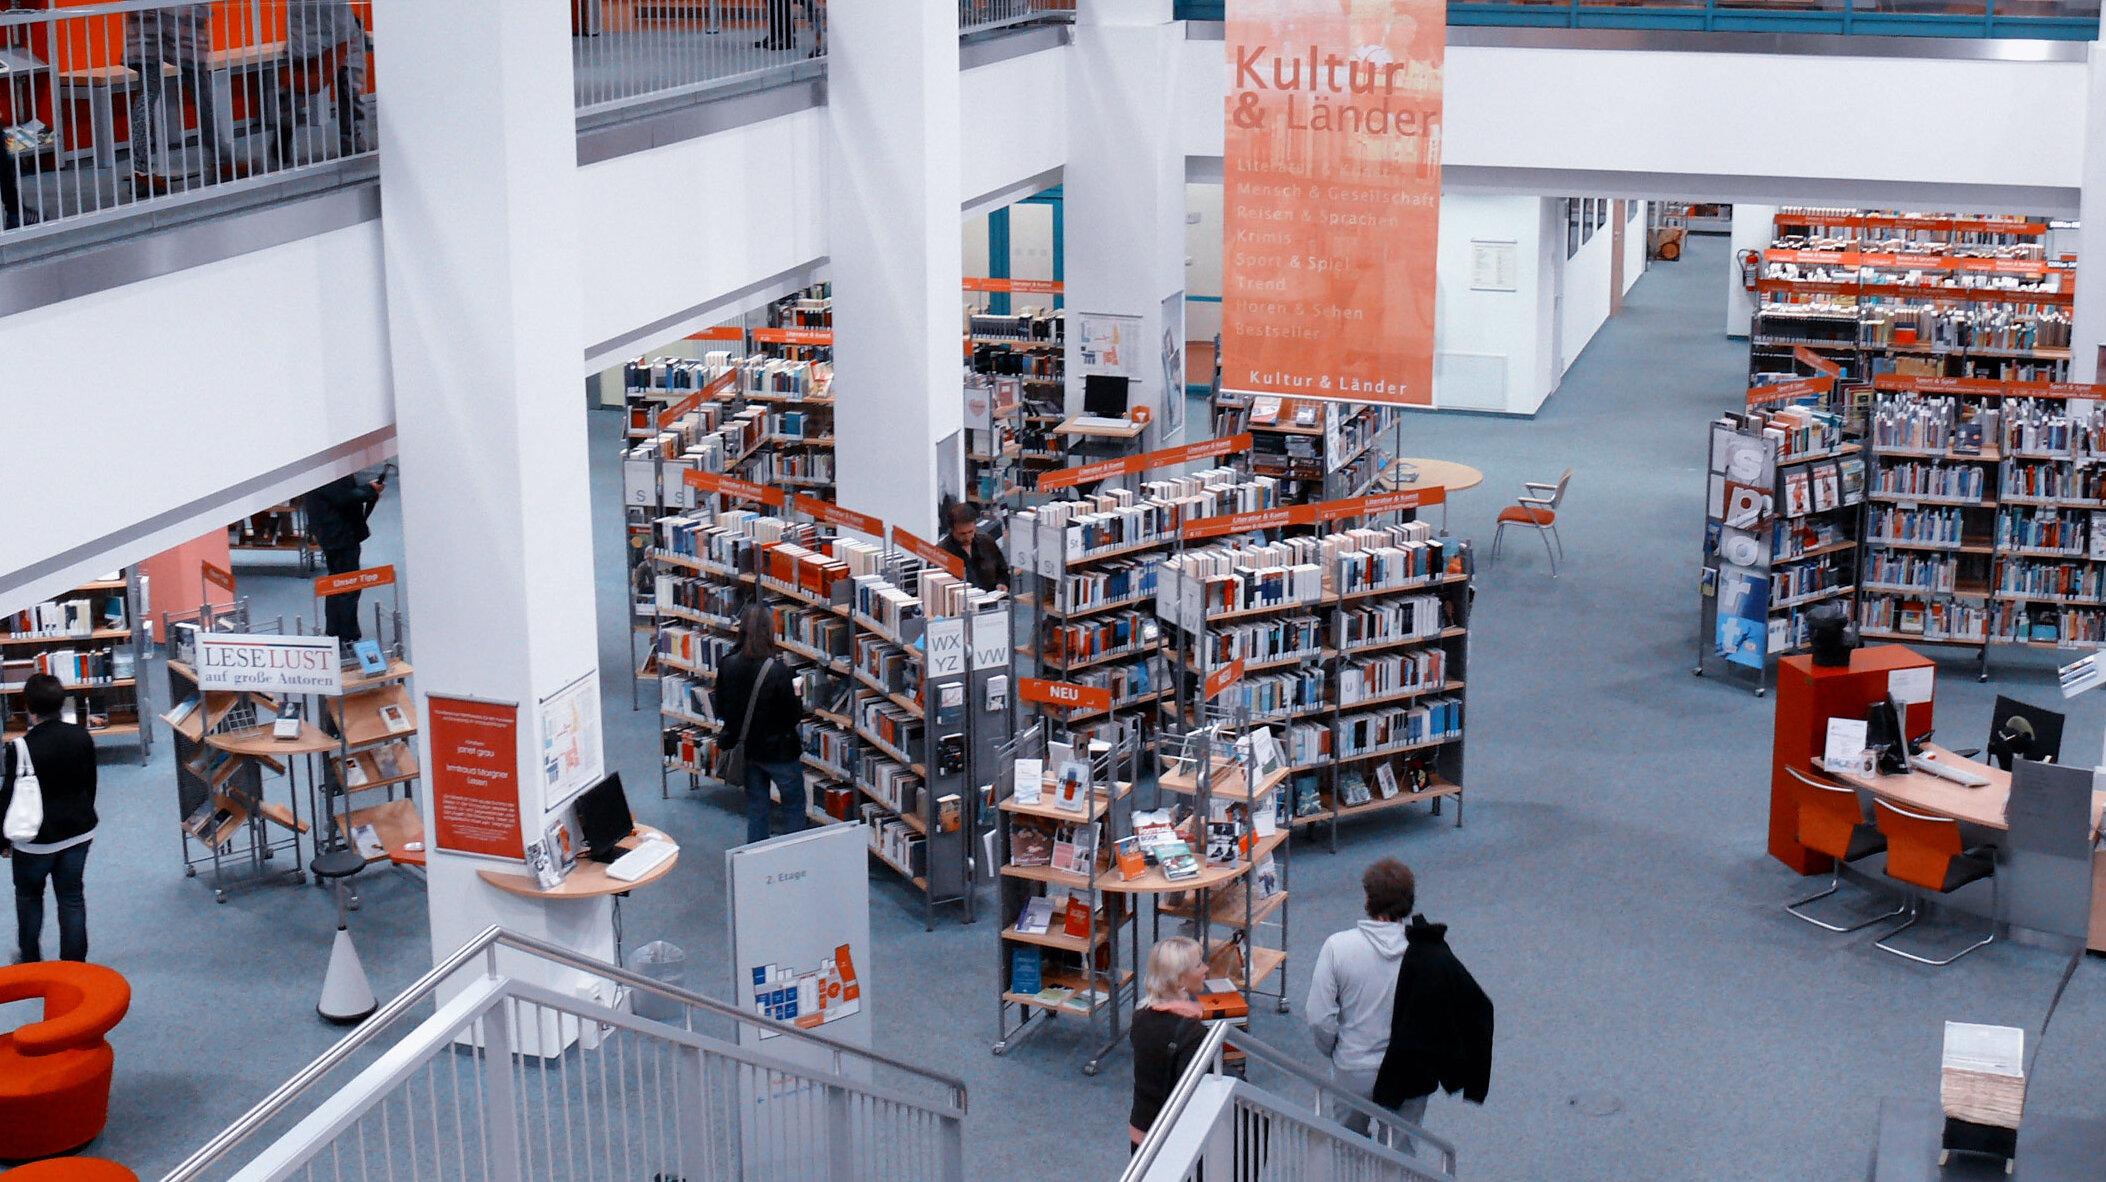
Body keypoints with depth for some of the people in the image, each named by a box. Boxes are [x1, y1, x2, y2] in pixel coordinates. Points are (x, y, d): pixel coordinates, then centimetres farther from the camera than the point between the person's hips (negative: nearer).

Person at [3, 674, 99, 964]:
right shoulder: (82, 737, -6)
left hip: (36, 839, -3)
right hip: (78, 832, 3)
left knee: (28, 895, 19)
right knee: (73, 898, 12)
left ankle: (30, 960, 30)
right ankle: (74, 963, 16)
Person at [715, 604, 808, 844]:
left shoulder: (727, 667, -8)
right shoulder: (777, 671, -23)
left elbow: (721, 712, 3)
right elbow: (794, 717, -16)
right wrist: (797, 696, 2)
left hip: (746, 750, 5)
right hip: (779, 752, -5)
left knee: (756, 811, 16)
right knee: (796, 807, 14)